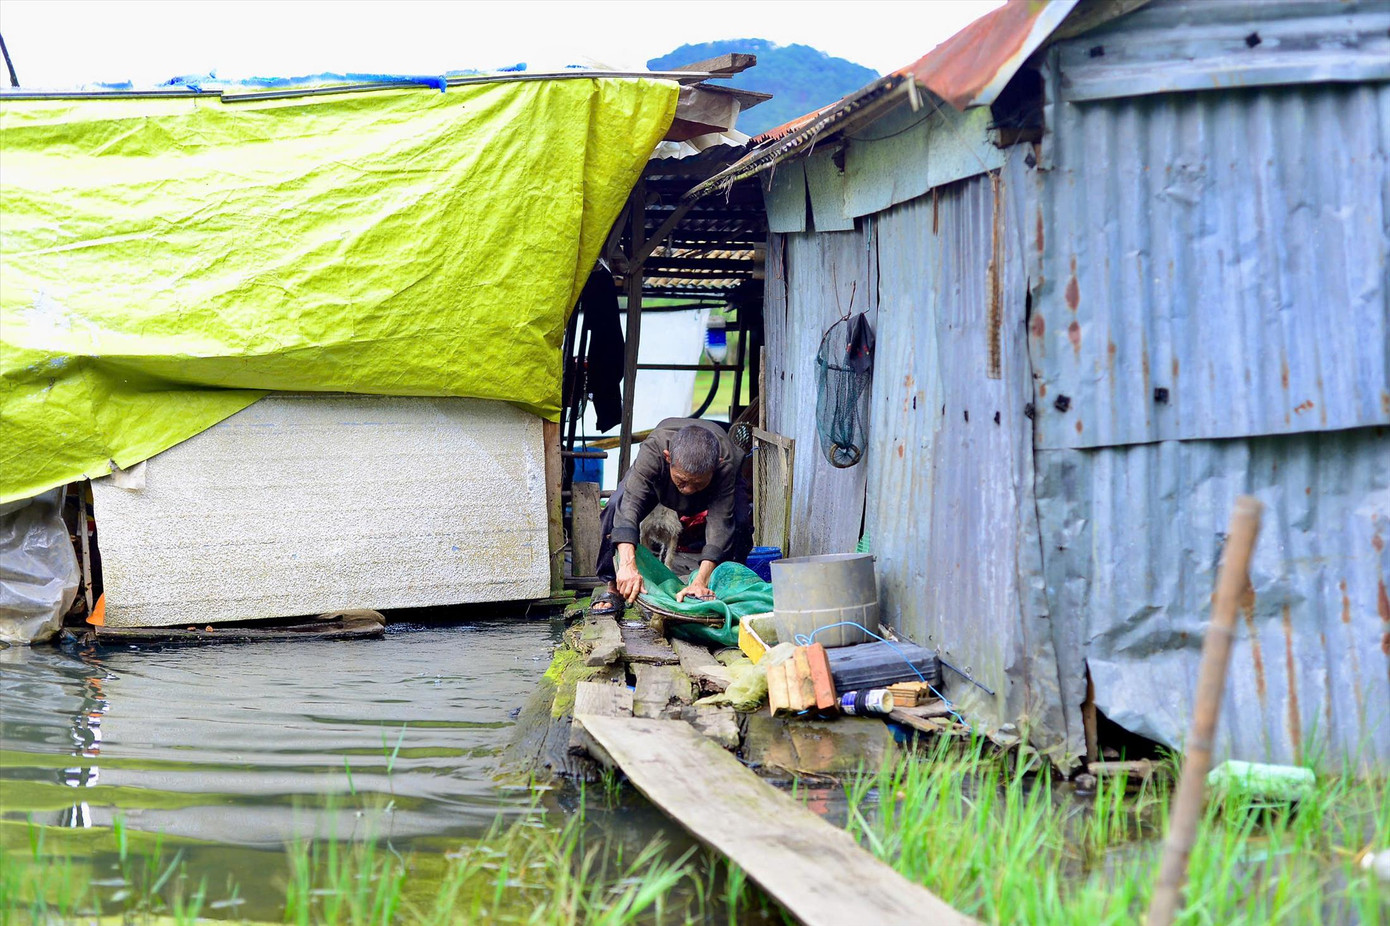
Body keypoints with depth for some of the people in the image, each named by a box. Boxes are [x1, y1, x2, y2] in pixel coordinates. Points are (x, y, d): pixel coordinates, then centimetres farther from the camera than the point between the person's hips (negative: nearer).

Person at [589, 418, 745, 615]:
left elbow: (720, 524, -47)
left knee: (734, 523, -30)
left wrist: (700, 582, -58)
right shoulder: (653, 449, -45)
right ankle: (614, 588, -14)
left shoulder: (727, 463, -44)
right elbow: (629, 504, -53)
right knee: (618, 505, -29)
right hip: (657, 477, 0)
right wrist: (628, 565, -66)